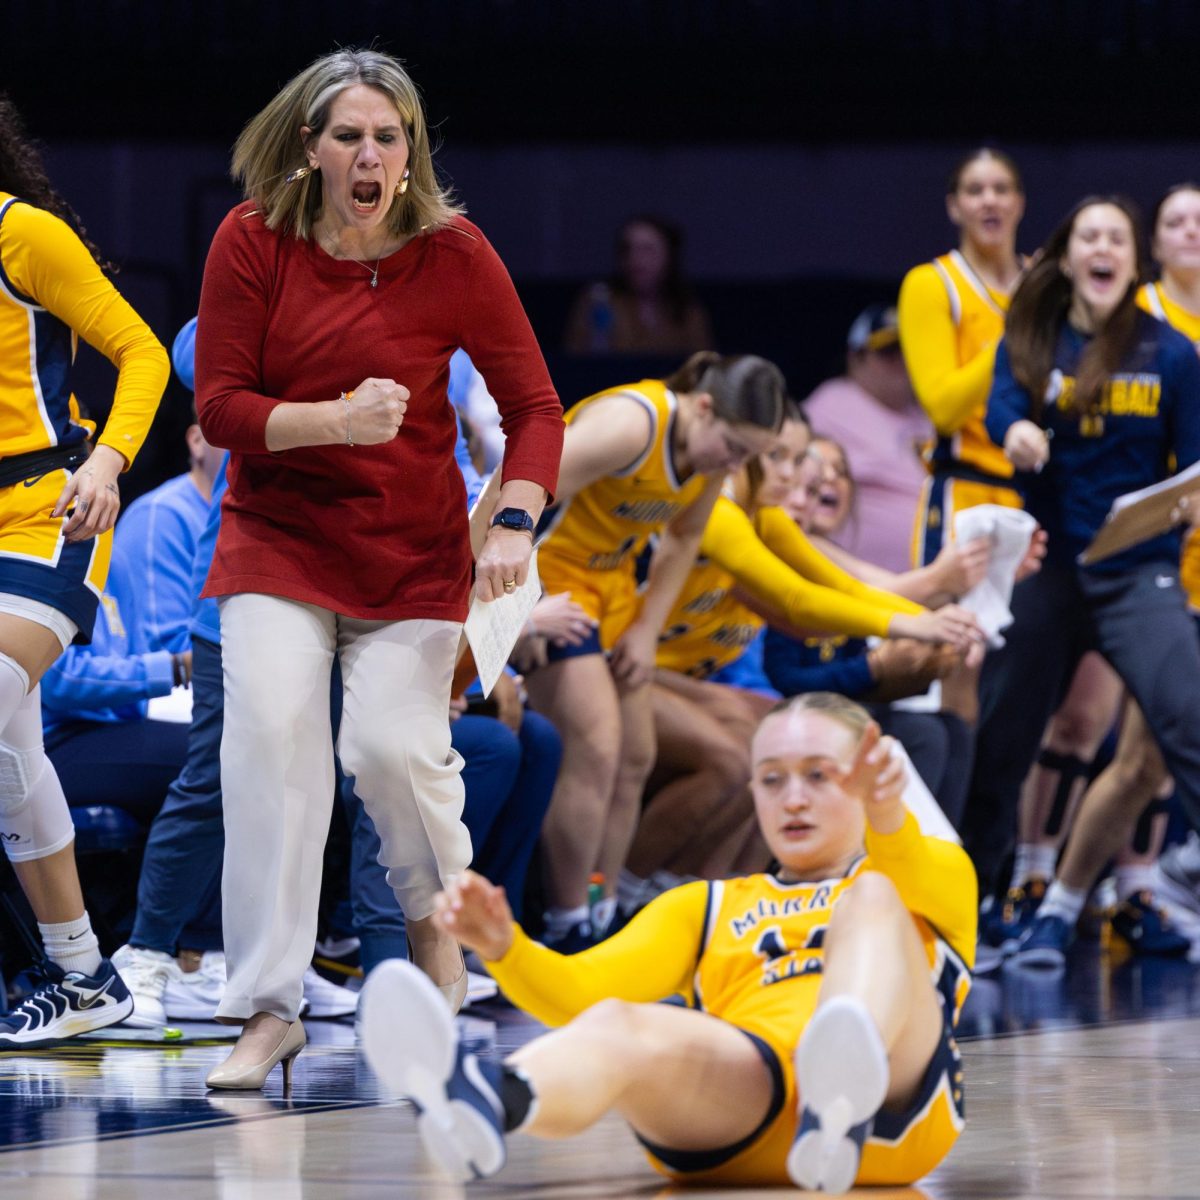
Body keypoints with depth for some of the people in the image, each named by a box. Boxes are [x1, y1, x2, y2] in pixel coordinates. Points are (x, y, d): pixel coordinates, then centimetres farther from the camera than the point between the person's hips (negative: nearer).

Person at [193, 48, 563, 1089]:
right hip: (276, 534, 0)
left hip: (412, 545, 0)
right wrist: (337, 420, -25)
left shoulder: (453, 254, -9)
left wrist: (515, 522, -21)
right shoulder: (253, 242, -9)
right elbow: (220, 405, -9)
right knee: (271, 724, -20)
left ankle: (434, 912, 20)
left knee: (395, 744, -15)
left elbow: (534, 406, -5)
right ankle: (268, 1009, -17)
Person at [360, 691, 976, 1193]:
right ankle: (484, 1098, -69)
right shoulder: (707, 906, 36)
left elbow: (922, 878, 0)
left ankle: (842, 1103, -57)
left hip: (892, 1105, -1)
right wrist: (504, 948, -7)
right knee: (617, 1026, -31)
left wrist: (887, 816, -25)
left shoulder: (940, 872, 29)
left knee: (872, 896, -24)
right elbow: (581, 991, 17)